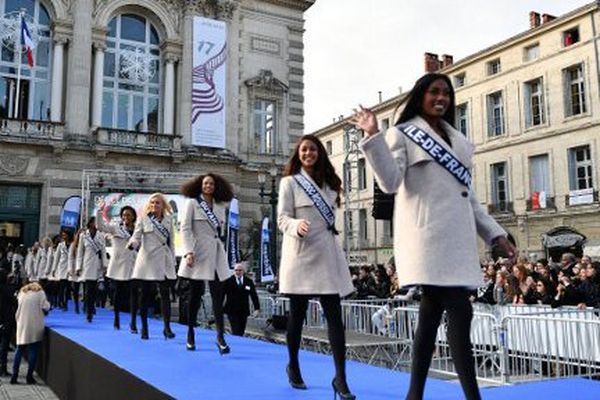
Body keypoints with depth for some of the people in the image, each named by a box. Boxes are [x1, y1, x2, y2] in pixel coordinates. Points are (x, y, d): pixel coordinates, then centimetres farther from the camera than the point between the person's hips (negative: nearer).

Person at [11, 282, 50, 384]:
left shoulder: (22, 292, 15)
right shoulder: (40, 293, 3)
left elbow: (18, 308, 14)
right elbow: (45, 307, -5)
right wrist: (48, 304, 15)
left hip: (22, 326, 4)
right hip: (35, 326, -4)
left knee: (19, 350, 12)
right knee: (33, 351, 2)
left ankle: (14, 376, 11)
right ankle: (29, 377, 3)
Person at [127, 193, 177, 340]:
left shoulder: (168, 220, 11)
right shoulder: (143, 219, 4)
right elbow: (136, 236, -5)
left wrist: (173, 260, 10)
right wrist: (132, 243, -28)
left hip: (164, 262, 2)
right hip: (147, 261, -2)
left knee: (165, 294, -4)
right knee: (145, 294, 4)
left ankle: (167, 327, -3)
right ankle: (144, 327, 15)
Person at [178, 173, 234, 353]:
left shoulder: (220, 206, 13)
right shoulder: (192, 203, 1)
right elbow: (185, 229, -8)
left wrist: (222, 250, 14)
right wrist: (188, 252, -19)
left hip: (216, 255, 4)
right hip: (198, 254, -3)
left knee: (218, 295, -4)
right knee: (195, 295, 4)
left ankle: (220, 336, -5)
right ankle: (190, 334, 17)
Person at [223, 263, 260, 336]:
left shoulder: (249, 282, 5)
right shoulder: (228, 281, -2)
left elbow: (254, 296, 7)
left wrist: (257, 308, 0)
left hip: (244, 311, 3)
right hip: (232, 311, -3)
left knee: (241, 333, 5)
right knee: (236, 333, -10)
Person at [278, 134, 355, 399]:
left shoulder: (329, 183, 16)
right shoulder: (290, 182, 0)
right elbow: (282, 218, -7)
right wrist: (297, 225, -28)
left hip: (327, 255, 4)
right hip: (300, 255, -4)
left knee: (335, 316, -3)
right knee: (297, 314, 6)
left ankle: (340, 378, -2)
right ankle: (293, 366, 27)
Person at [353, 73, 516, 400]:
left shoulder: (458, 141, 23)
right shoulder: (403, 134, 5)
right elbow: (390, 183, -10)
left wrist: (495, 233, 17)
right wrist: (373, 137, -19)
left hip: (456, 237, 7)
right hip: (429, 235, -6)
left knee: (432, 312, 6)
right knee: (460, 312, -13)